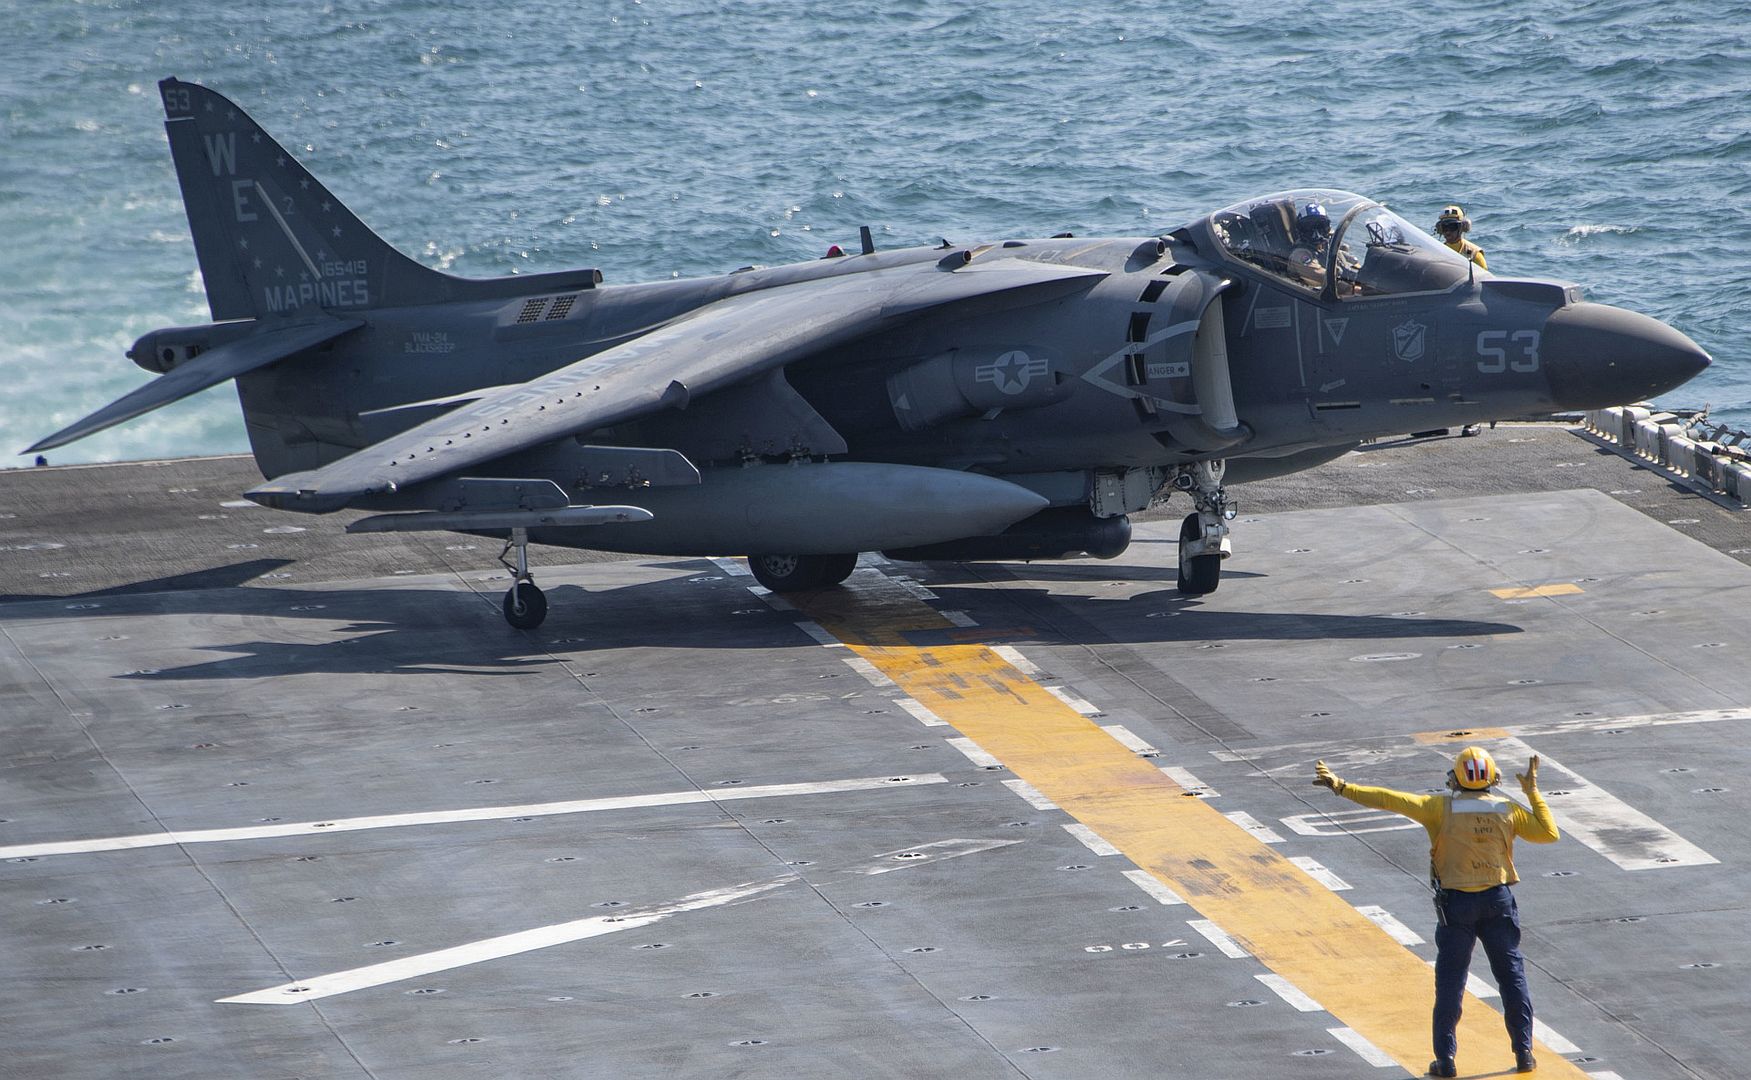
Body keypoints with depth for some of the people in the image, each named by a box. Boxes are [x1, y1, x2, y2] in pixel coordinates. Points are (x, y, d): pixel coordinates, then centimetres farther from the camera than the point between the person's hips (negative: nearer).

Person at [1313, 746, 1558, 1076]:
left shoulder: (1442, 808, -10)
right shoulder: (1508, 810, -4)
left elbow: (1392, 800, -16)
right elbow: (1549, 833, 6)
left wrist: (1342, 787, -15)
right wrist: (1533, 793, 10)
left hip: (1456, 904, -2)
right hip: (1498, 901, 2)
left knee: (1450, 982, 5)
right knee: (1512, 977, 11)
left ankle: (1446, 1060, 4)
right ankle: (1524, 1053, 12)